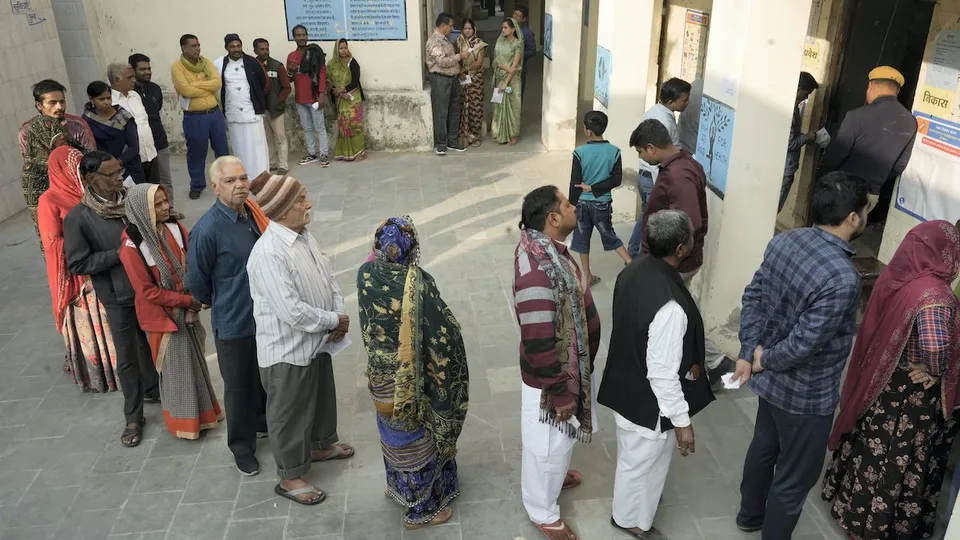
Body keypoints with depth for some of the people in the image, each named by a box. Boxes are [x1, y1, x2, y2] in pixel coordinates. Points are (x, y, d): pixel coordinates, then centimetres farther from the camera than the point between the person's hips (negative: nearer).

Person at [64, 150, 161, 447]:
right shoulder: (77, 218, -16)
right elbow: (77, 264, -15)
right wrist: (120, 253, -20)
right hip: (117, 297, -4)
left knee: (151, 344, 22)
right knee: (127, 358, 8)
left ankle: (153, 389, 47)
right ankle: (133, 417, 24)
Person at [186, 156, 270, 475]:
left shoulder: (255, 211, -5)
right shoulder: (207, 230, -23)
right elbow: (197, 282, -11)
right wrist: (221, 305, 5)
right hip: (234, 324, -6)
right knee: (239, 388, 12)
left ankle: (265, 420, 50)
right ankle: (242, 447, 33)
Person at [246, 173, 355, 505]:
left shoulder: (304, 235, -1)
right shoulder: (268, 253, -30)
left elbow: (328, 276, 7)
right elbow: (292, 312, -32)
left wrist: (339, 317, -8)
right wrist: (335, 320, -18)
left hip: (317, 340, 9)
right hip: (288, 350, -9)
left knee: (323, 395, 28)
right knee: (290, 412, 11)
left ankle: (321, 445, 53)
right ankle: (290, 478, 31)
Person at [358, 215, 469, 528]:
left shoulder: (366, 274, -12)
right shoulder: (419, 283, -26)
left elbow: (366, 325, 3)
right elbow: (446, 332, -20)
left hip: (380, 372, 5)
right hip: (411, 379, -5)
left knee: (394, 430, 27)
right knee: (417, 437, 14)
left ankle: (398, 485, 50)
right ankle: (420, 509, 31)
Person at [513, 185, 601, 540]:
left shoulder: (549, 248, -3)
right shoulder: (536, 272, -36)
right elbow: (539, 345, -30)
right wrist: (561, 392, -20)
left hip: (570, 365, 9)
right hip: (550, 378, -9)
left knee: (558, 440, 32)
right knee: (548, 444, 14)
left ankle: (555, 476, 58)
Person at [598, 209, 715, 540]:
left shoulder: (632, 273, -9)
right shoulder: (670, 305, -36)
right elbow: (663, 373, -29)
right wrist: (681, 421, -16)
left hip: (625, 385, 8)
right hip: (648, 400, -8)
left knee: (632, 456, 32)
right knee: (643, 461, 19)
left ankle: (633, 498, 57)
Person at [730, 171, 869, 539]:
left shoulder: (784, 241, -7)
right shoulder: (842, 278, -32)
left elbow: (753, 296, -1)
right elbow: (803, 343, -29)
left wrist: (749, 352, -3)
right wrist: (765, 360, -11)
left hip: (773, 380, 9)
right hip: (807, 394, -8)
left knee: (764, 447, 29)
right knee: (795, 477, 13)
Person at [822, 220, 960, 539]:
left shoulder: (897, 276, -4)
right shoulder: (933, 295, -29)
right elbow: (934, 345, -44)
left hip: (880, 381, 8)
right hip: (911, 394, -8)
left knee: (872, 448, 25)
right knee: (896, 461, 11)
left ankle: (849, 502, 44)